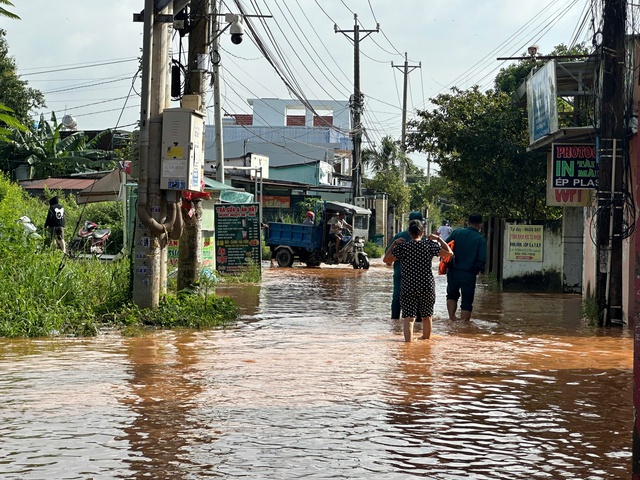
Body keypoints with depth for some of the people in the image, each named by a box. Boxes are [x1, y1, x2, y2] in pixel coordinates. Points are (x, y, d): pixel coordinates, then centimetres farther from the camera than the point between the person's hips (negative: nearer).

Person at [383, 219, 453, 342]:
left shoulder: (402, 246, -4)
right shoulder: (430, 246, -4)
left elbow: (386, 259, 4)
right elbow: (449, 253, 2)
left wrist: (394, 243, 11)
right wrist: (439, 239, 9)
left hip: (407, 287, -1)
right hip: (427, 287, 1)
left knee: (408, 318, -4)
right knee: (427, 317, 19)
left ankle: (408, 341, -18)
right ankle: (426, 340, 35)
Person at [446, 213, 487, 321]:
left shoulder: (456, 232, 0)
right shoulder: (480, 239, -7)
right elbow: (482, 259, -13)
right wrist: (478, 270, 6)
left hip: (453, 273, 3)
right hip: (469, 275, -3)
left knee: (452, 296, 24)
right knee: (467, 302, 8)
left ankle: (452, 318, 9)